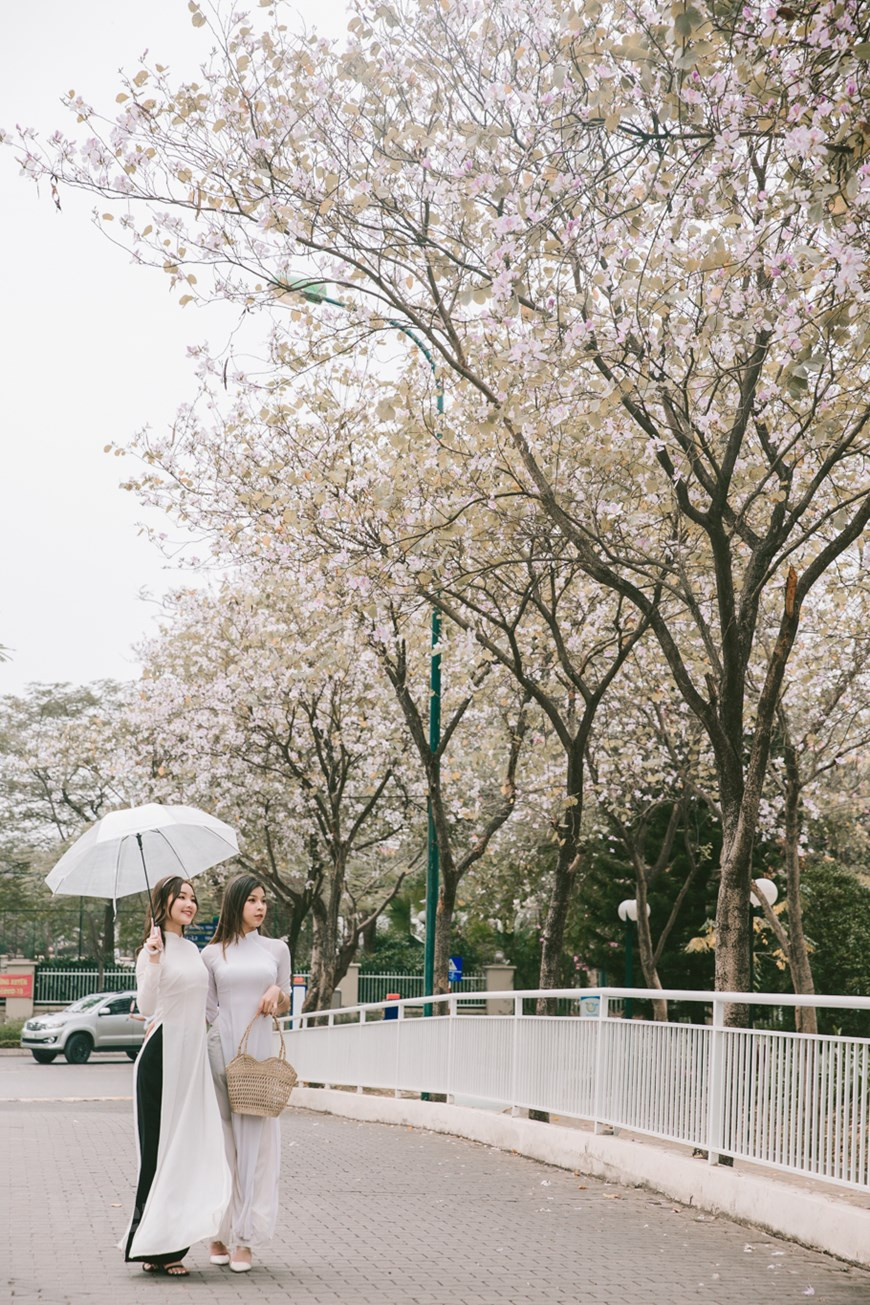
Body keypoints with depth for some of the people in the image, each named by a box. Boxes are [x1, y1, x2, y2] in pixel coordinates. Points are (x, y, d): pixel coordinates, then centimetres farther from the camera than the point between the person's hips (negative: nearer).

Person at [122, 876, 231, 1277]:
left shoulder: (193, 950, 16)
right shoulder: (153, 950, -7)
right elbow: (146, 1007, -17)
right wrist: (152, 961, -28)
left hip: (193, 1055, 7)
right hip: (162, 1053, -7)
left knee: (188, 1145, 5)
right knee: (160, 1146, -4)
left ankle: (168, 1244, 11)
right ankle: (152, 1246, 2)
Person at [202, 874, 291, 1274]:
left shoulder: (276, 949, 11)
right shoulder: (212, 953, 6)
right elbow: (209, 1009, 8)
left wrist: (278, 993, -5)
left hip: (261, 1050, 1)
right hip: (222, 1048, -1)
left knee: (255, 1139, -3)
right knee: (221, 1138, 0)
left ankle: (243, 1238, 0)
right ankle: (218, 1231, 8)